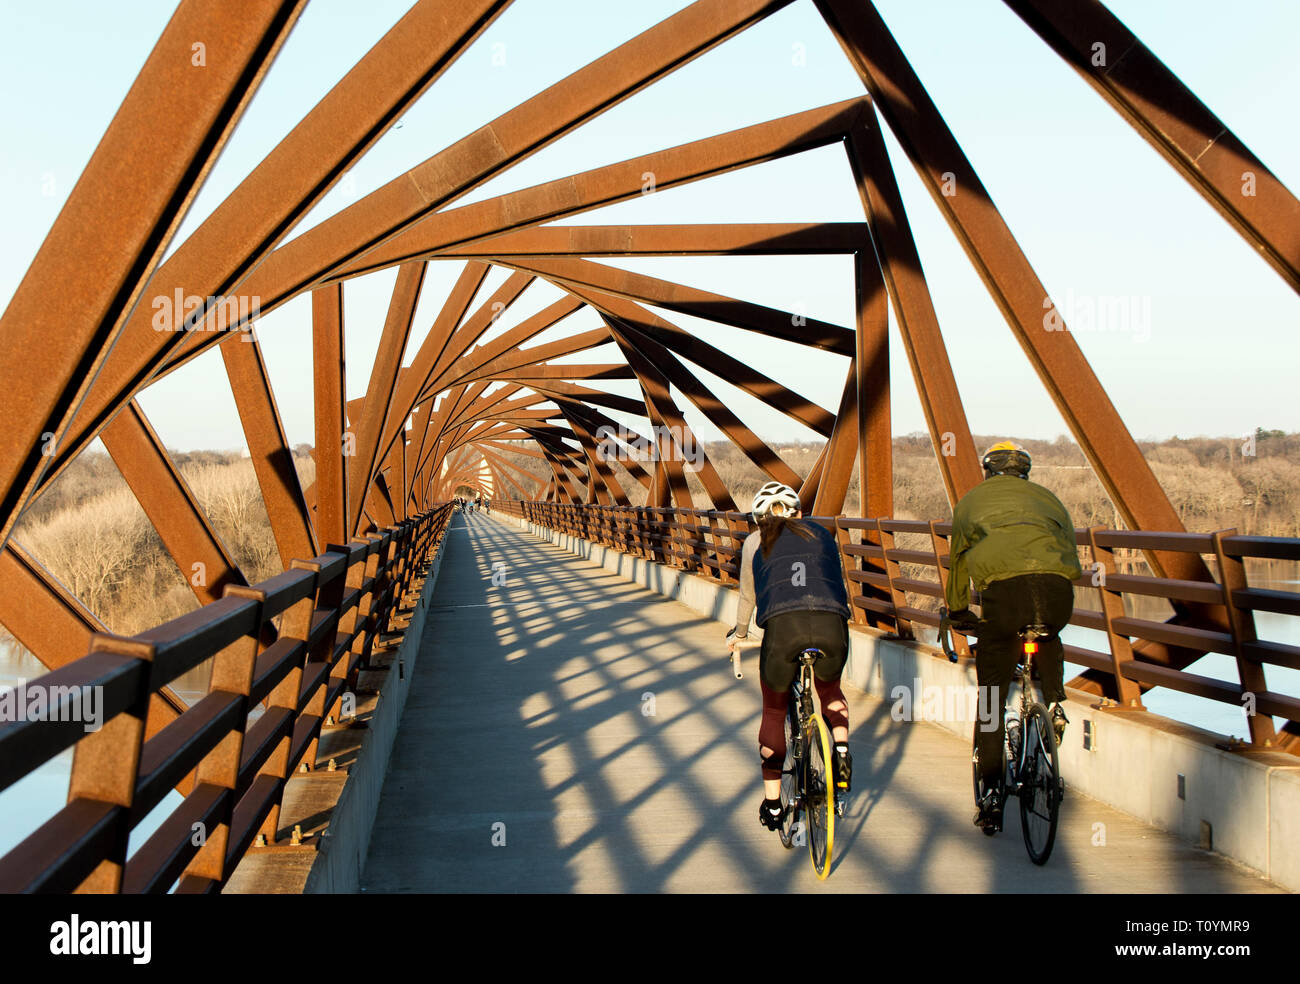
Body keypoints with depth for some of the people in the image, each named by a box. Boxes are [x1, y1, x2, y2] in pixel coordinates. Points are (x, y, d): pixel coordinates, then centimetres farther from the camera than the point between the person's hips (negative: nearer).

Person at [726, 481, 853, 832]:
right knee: (829, 688, 34)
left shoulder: (755, 542, 25)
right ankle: (841, 748, 9)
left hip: (783, 623, -1)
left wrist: (738, 635, 54)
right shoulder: (822, 535, 29)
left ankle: (772, 804, 23)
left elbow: (748, 597, 35)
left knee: (774, 712, 22)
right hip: (831, 623, 2)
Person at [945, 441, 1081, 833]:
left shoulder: (971, 500, 30)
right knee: (1048, 638, 39)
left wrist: (958, 614, 50)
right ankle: (1055, 705, 20)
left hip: (1004, 584, -2)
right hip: (1057, 583, 2)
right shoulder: (1046, 497, 32)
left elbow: (958, 561, 37)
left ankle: (991, 790, 8)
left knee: (991, 696, 10)